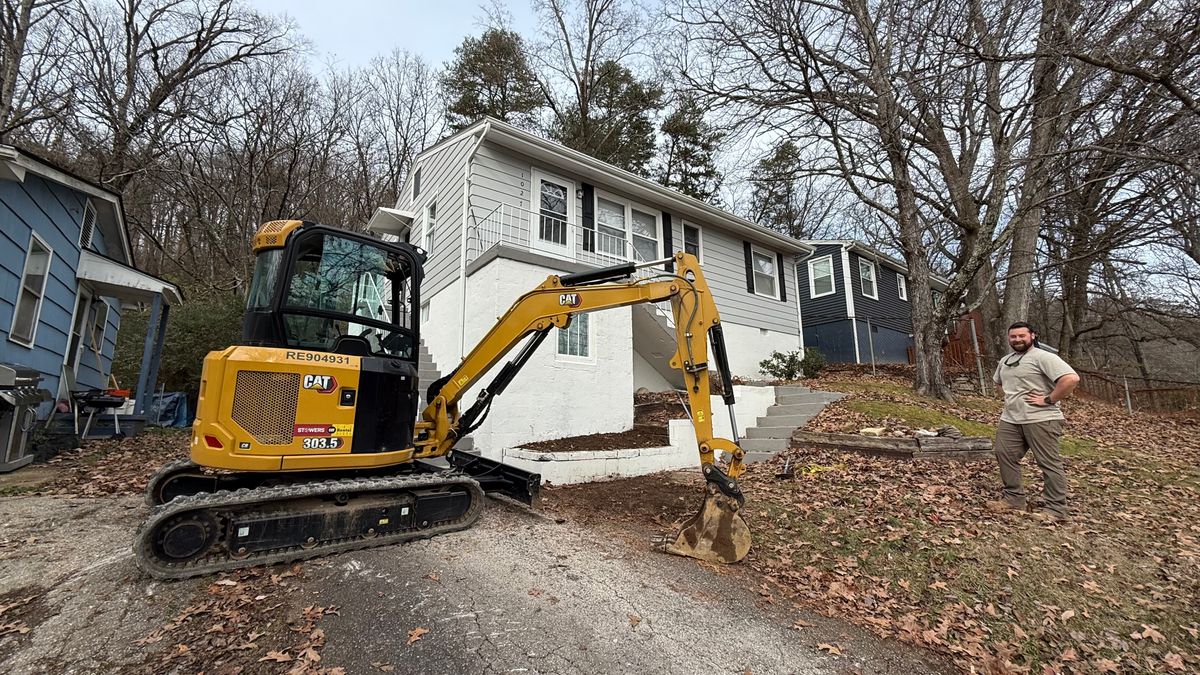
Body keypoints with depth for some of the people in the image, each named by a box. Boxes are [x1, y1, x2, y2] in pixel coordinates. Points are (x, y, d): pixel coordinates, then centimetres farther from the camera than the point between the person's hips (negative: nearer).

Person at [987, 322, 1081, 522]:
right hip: (1010, 419, 8)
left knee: (1049, 463, 0)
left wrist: (1049, 400, -19)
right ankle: (1014, 498, 18)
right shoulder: (1005, 360, 15)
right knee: (1004, 455, 7)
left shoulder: (1043, 357, -11)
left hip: (1040, 420, -8)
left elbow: (1071, 378, -23)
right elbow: (998, 381, 33)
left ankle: (1056, 509, 8)